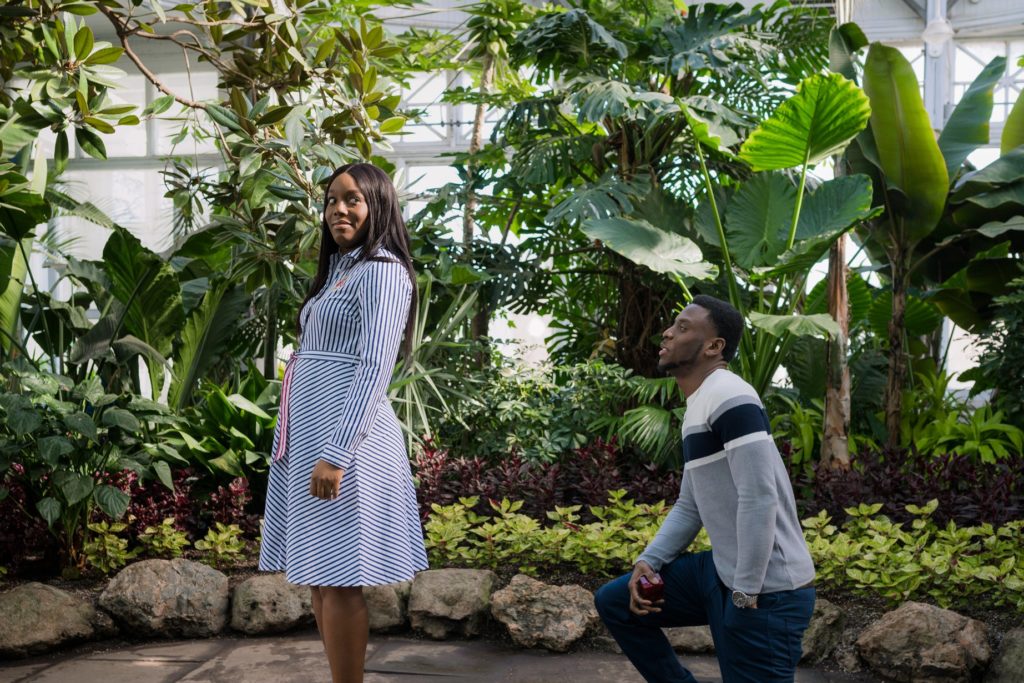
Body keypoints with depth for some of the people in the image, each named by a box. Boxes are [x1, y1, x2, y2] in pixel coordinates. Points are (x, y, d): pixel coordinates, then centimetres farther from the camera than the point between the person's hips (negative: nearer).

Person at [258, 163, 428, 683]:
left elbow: (374, 369, -18)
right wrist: (311, 445, 18)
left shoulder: (383, 271, -9)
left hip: (344, 435, -9)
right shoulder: (338, 269, 20)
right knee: (317, 575, 11)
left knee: (338, 579, -6)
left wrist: (336, 453, -24)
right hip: (309, 433, 9)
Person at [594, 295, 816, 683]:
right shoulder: (697, 406, 15)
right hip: (723, 573, 10)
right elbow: (690, 506, 20)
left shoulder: (729, 398, -18)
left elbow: (760, 500, -25)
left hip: (767, 590, -10)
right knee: (614, 602, 14)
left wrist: (745, 596, -20)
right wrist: (648, 561, 5)